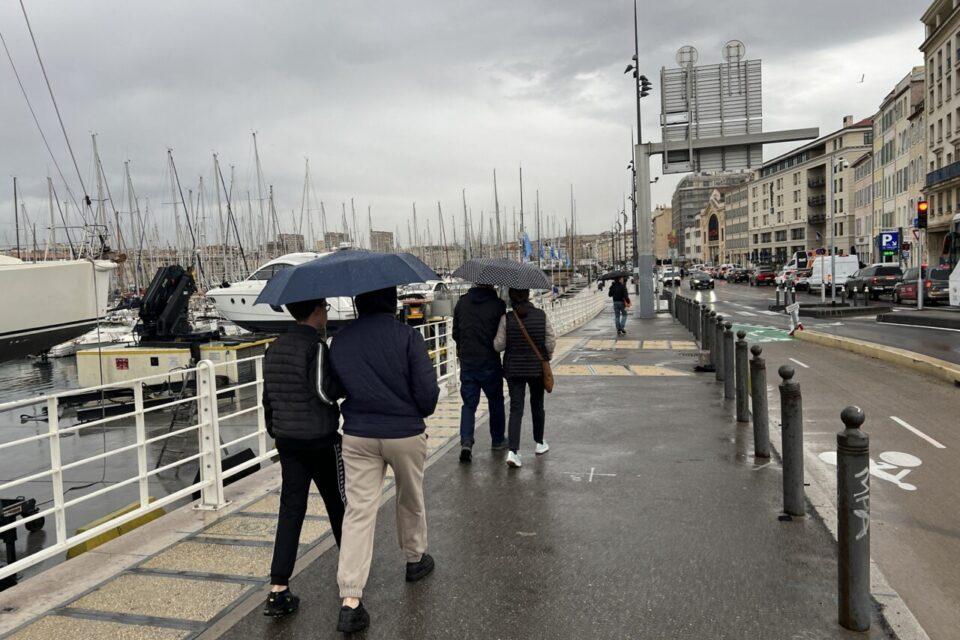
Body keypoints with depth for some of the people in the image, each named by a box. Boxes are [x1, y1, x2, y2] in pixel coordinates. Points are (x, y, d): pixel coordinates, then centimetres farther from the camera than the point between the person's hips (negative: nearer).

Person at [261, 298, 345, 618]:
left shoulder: (275, 348, 8)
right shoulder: (316, 346, -15)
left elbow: (268, 396, 13)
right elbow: (323, 390, -23)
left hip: (286, 439, 6)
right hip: (320, 440, -6)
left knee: (290, 510, 5)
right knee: (337, 502, 14)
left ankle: (278, 590, 1)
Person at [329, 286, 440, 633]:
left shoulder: (339, 340, -1)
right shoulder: (407, 336, -13)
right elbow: (428, 391, -13)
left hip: (357, 436, 2)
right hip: (405, 435, -2)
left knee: (358, 511, 2)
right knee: (410, 501, 21)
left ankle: (350, 600, -4)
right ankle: (415, 560, 42)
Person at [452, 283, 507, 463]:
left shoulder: (462, 303, 2)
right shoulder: (497, 304, -11)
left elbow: (455, 333, 9)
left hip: (467, 362, 3)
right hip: (490, 362, -3)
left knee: (469, 403, 8)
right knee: (495, 401, 16)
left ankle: (466, 442, -8)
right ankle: (498, 440, 28)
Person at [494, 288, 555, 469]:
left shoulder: (506, 318, -11)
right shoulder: (541, 315, -8)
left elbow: (498, 345, -8)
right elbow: (551, 342, -6)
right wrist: (547, 356, 12)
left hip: (513, 369, -1)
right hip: (537, 368, 1)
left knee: (516, 408, 1)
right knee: (537, 405, 19)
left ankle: (513, 451, -11)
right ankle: (539, 444, 34)